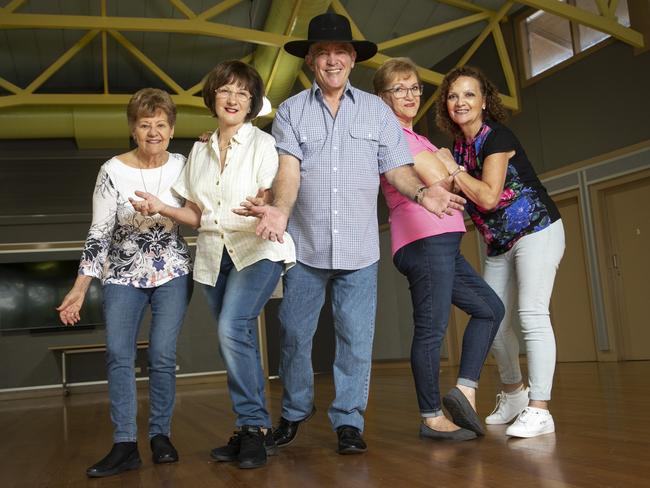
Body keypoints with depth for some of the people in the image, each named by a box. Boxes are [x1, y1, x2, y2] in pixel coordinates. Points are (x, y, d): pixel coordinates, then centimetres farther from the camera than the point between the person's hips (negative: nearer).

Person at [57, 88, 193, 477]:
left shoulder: (183, 166, -3)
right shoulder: (112, 171, -8)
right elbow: (99, 233, -6)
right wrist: (80, 289, -8)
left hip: (172, 272, 0)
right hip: (123, 275, 0)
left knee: (163, 354, -6)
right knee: (119, 354, -9)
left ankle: (161, 436, 8)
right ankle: (125, 445, -4)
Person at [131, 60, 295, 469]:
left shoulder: (263, 144, -1)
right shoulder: (200, 151, 15)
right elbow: (198, 216, 13)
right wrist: (161, 208, -4)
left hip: (257, 250, -5)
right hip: (215, 255, 5)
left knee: (233, 330, -23)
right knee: (239, 342, 7)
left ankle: (254, 425, -11)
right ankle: (254, 433, 16)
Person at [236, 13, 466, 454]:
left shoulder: (377, 110, 8)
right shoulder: (291, 111, 4)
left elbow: (397, 168, 5)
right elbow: (289, 170, -8)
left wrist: (422, 192, -16)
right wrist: (279, 210, -28)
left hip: (359, 248, 0)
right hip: (305, 246, 0)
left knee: (356, 339, 2)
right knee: (295, 334, 9)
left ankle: (348, 420, 17)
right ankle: (295, 411, 30)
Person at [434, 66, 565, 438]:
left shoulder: (497, 136, -13)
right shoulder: (459, 147, 9)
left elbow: (489, 197, -21)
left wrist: (454, 169, -12)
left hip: (536, 230, -8)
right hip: (499, 244, 8)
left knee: (532, 313, -17)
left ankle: (539, 410, -16)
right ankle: (514, 393, 27)